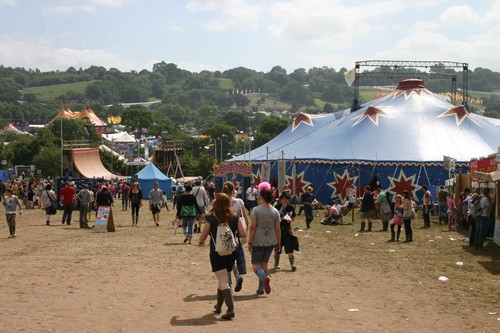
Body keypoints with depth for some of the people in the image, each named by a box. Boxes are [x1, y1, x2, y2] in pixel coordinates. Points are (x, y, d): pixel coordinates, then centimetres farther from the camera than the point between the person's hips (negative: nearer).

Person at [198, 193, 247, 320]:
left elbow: (203, 237, -5)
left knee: (223, 282, -5)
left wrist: (200, 242, 18)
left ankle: (230, 309, -18)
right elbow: (243, 234, -4)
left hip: (217, 253, -4)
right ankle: (218, 306, 34)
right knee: (223, 279, 21)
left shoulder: (211, 218, -10)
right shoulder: (234, 217, -2)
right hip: (231, 252, 4)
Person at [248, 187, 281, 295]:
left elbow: (252, 227, -12)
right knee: (265, 263, 16)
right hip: (271, 241, 4)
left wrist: (250, 242, -7)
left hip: (258, 241, -4)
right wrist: (278, 244, 11)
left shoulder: (256, 210, -10)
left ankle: (265, 277, -27)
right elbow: (278, 229, 3)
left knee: (255, 264, 4)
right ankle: (261, 288, 16)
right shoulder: (275, 211, 1)